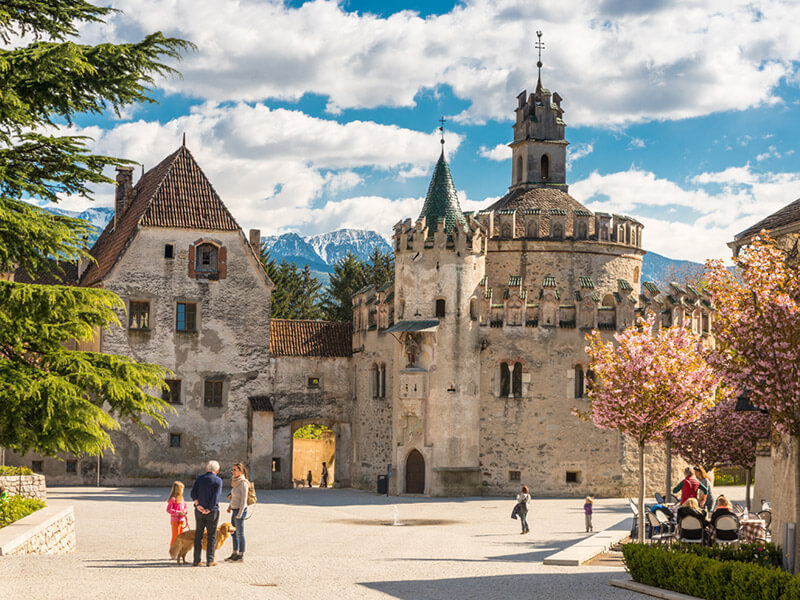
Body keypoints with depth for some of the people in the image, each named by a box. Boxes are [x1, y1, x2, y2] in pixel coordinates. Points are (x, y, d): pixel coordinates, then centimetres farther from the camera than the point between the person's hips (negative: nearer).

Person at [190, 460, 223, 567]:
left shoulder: (199, 478, 5)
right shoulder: (218, 481, -5)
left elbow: (193, 493, -6)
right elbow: (215, 497, -14)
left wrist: (198, 505, -13)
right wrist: (209, 509, -12)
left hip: (199, 511, 3)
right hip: (212, 512, -3)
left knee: (198, 536, 8)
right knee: (211, 536, 5)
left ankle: (196, 561, 7)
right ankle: (210, 560, 3)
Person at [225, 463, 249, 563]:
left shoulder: (243, 483, -17)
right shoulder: (235, 481, 8)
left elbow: (244, 500, -18)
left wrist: (239, 514, -19)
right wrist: (230, 506, 14)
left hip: (240, 510, -9)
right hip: (234, 510, 9)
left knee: (240, 534, -2)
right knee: (234, 533, 14)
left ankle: (241, 556, 5)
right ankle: (235, 553, 24)